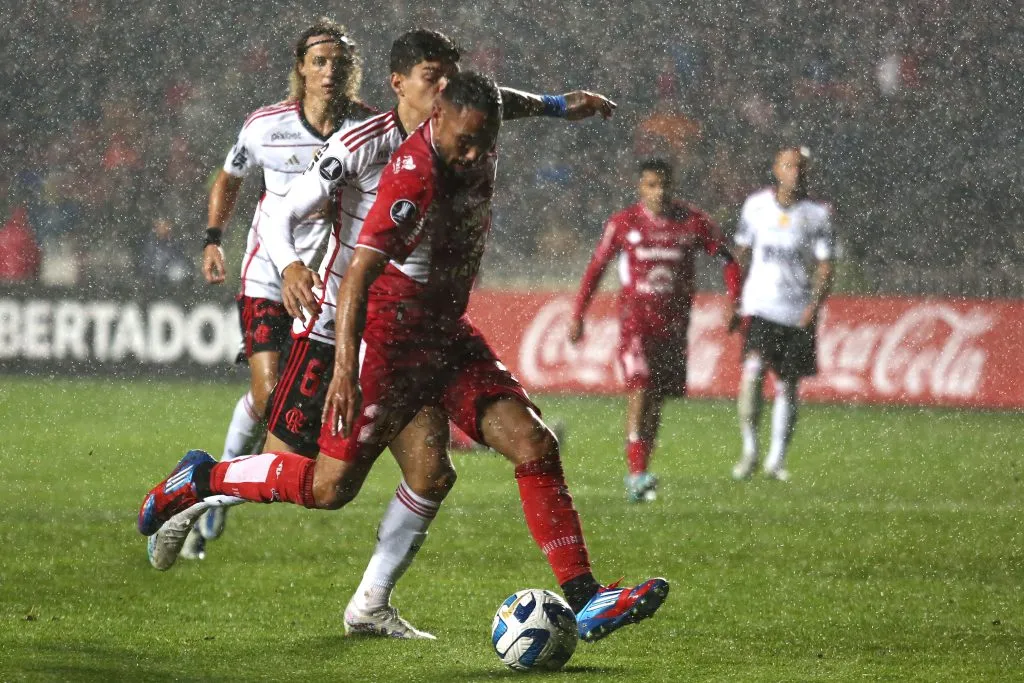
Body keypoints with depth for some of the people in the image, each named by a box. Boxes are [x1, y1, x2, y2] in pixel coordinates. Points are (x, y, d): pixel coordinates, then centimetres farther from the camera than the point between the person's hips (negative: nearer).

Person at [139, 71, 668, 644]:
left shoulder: (477, 150, -1)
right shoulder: (415, 176, -27)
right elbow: (358, 276, -32)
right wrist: (346, 370, -38)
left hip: (448, 334, 8)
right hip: (390, 334, -8)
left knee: (535, 445, -9)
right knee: (331, 487, -5)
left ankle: (583, 598, -12)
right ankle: (202, 478, 19)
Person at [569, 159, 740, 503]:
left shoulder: (694, 222, 2)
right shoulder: (624, 223, -1)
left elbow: (727, 261, 8)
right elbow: (596, 268, 7)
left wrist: (734, 303, -5)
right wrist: (577, 316, 4)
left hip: (674, 319, 3)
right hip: (636, 315, -3)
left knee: (658, 398, 6)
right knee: (640, 390, -17)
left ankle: (637, 473, 18)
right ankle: (637, 474, -23)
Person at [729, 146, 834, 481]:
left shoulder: (817, 214, -1)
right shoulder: (756, 205, 4)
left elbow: (825, 266, -2)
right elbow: (742, 254, 14)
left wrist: (813, 308, -16)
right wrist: (735, 301, 11)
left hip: (797, 312, 0)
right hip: (759, 306, 0)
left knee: (787, 385, 6)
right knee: (753, 371, -18)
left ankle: (776, 459, 17)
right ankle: (749, 450, -8)